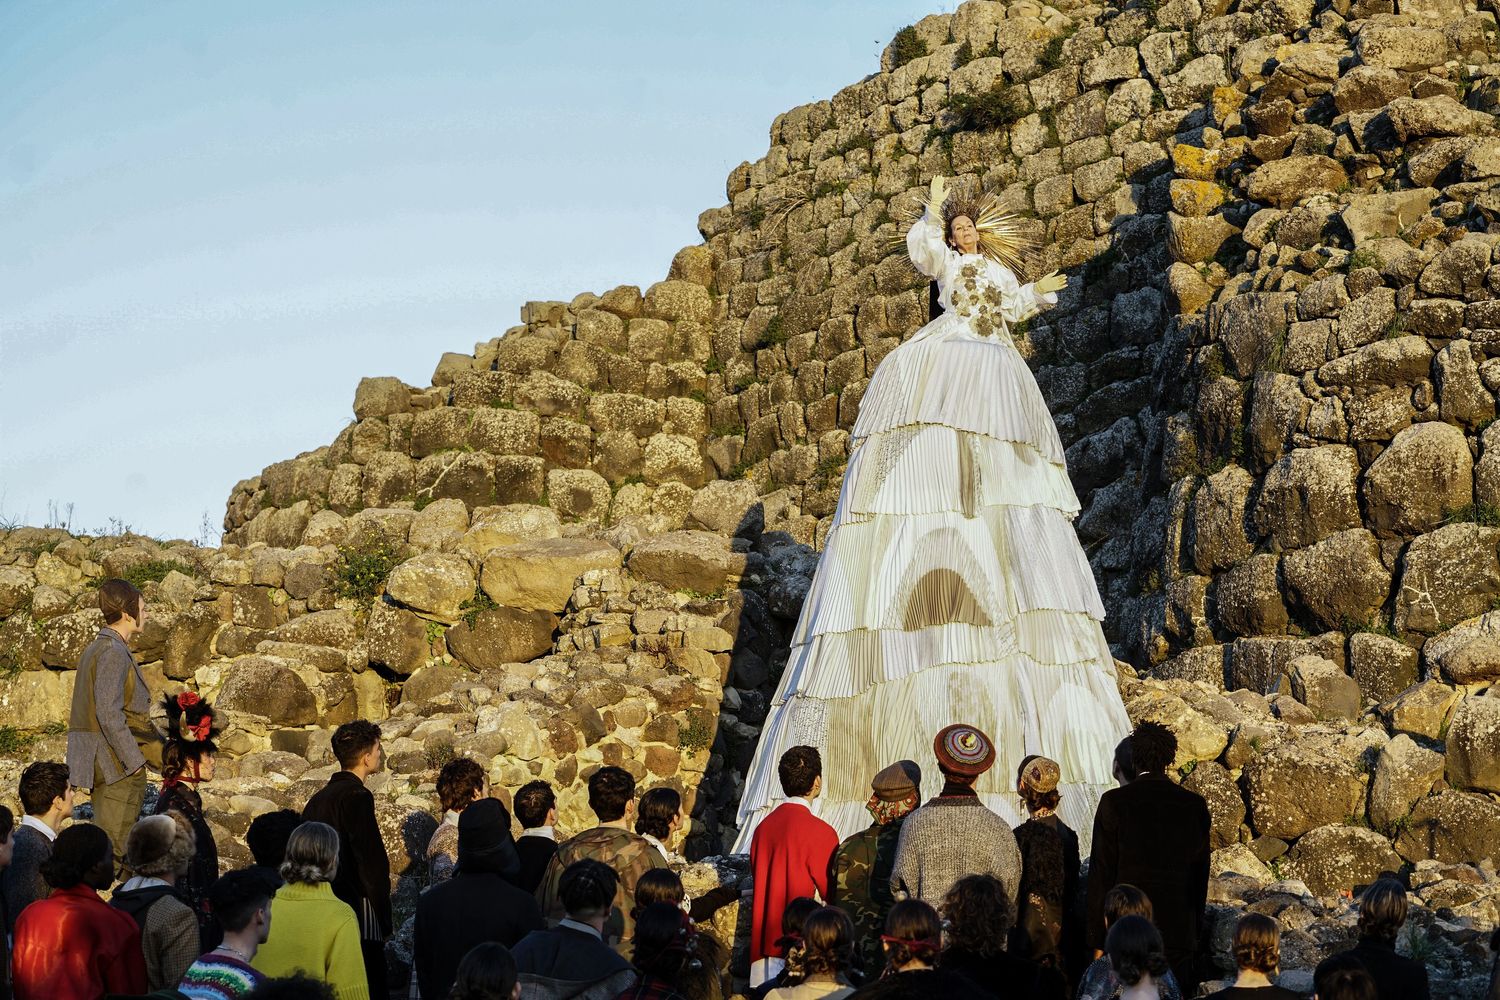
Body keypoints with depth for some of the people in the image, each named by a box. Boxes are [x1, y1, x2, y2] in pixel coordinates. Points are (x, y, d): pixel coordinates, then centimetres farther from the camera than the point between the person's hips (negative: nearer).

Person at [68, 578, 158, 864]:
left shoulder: (95, 648, 16)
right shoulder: (114, 653, -15)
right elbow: (109, 714, -22)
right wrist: (134, 760, -19)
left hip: (102, 764, 10)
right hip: (117, 765, -10)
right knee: (116, 846, -9)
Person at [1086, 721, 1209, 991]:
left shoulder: (1114, 802, -6)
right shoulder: (1195, 805, 3)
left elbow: (1101, 874, -5)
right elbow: (1201, 874, 10)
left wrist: (1097, 939, 1)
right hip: (1179, 930, 3)